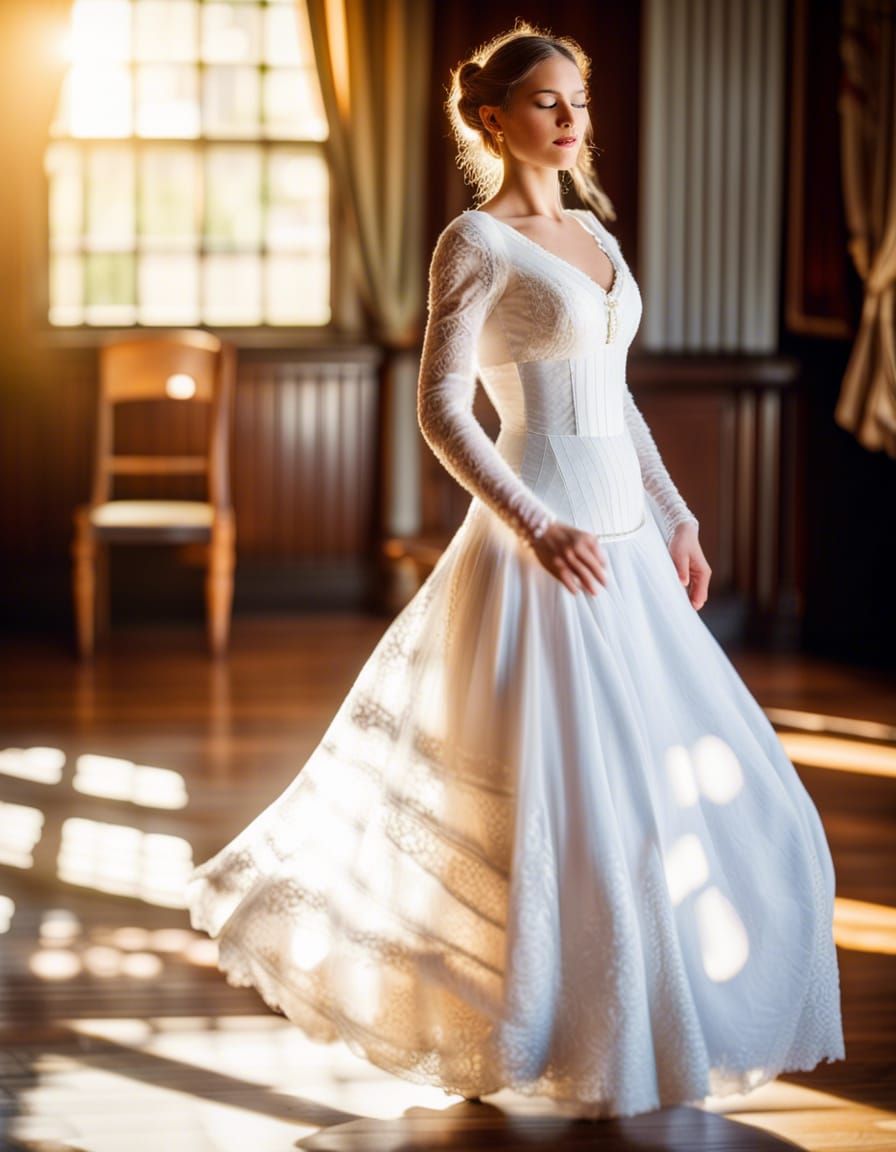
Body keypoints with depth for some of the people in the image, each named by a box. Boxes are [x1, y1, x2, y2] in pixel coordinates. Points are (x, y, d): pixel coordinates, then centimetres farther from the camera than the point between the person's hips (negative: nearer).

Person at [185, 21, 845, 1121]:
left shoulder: (592, 232, 15)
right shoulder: (474, 242, -8)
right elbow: (441, 409, -14)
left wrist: (676, 518, 15)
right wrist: (537, 527, -22)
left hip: (626, 542, 8)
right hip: (541, 553, -8)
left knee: (697, 778, 10)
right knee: (562, 796, -4)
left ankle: (641, 1021, 24)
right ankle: (541, 1039, 11)